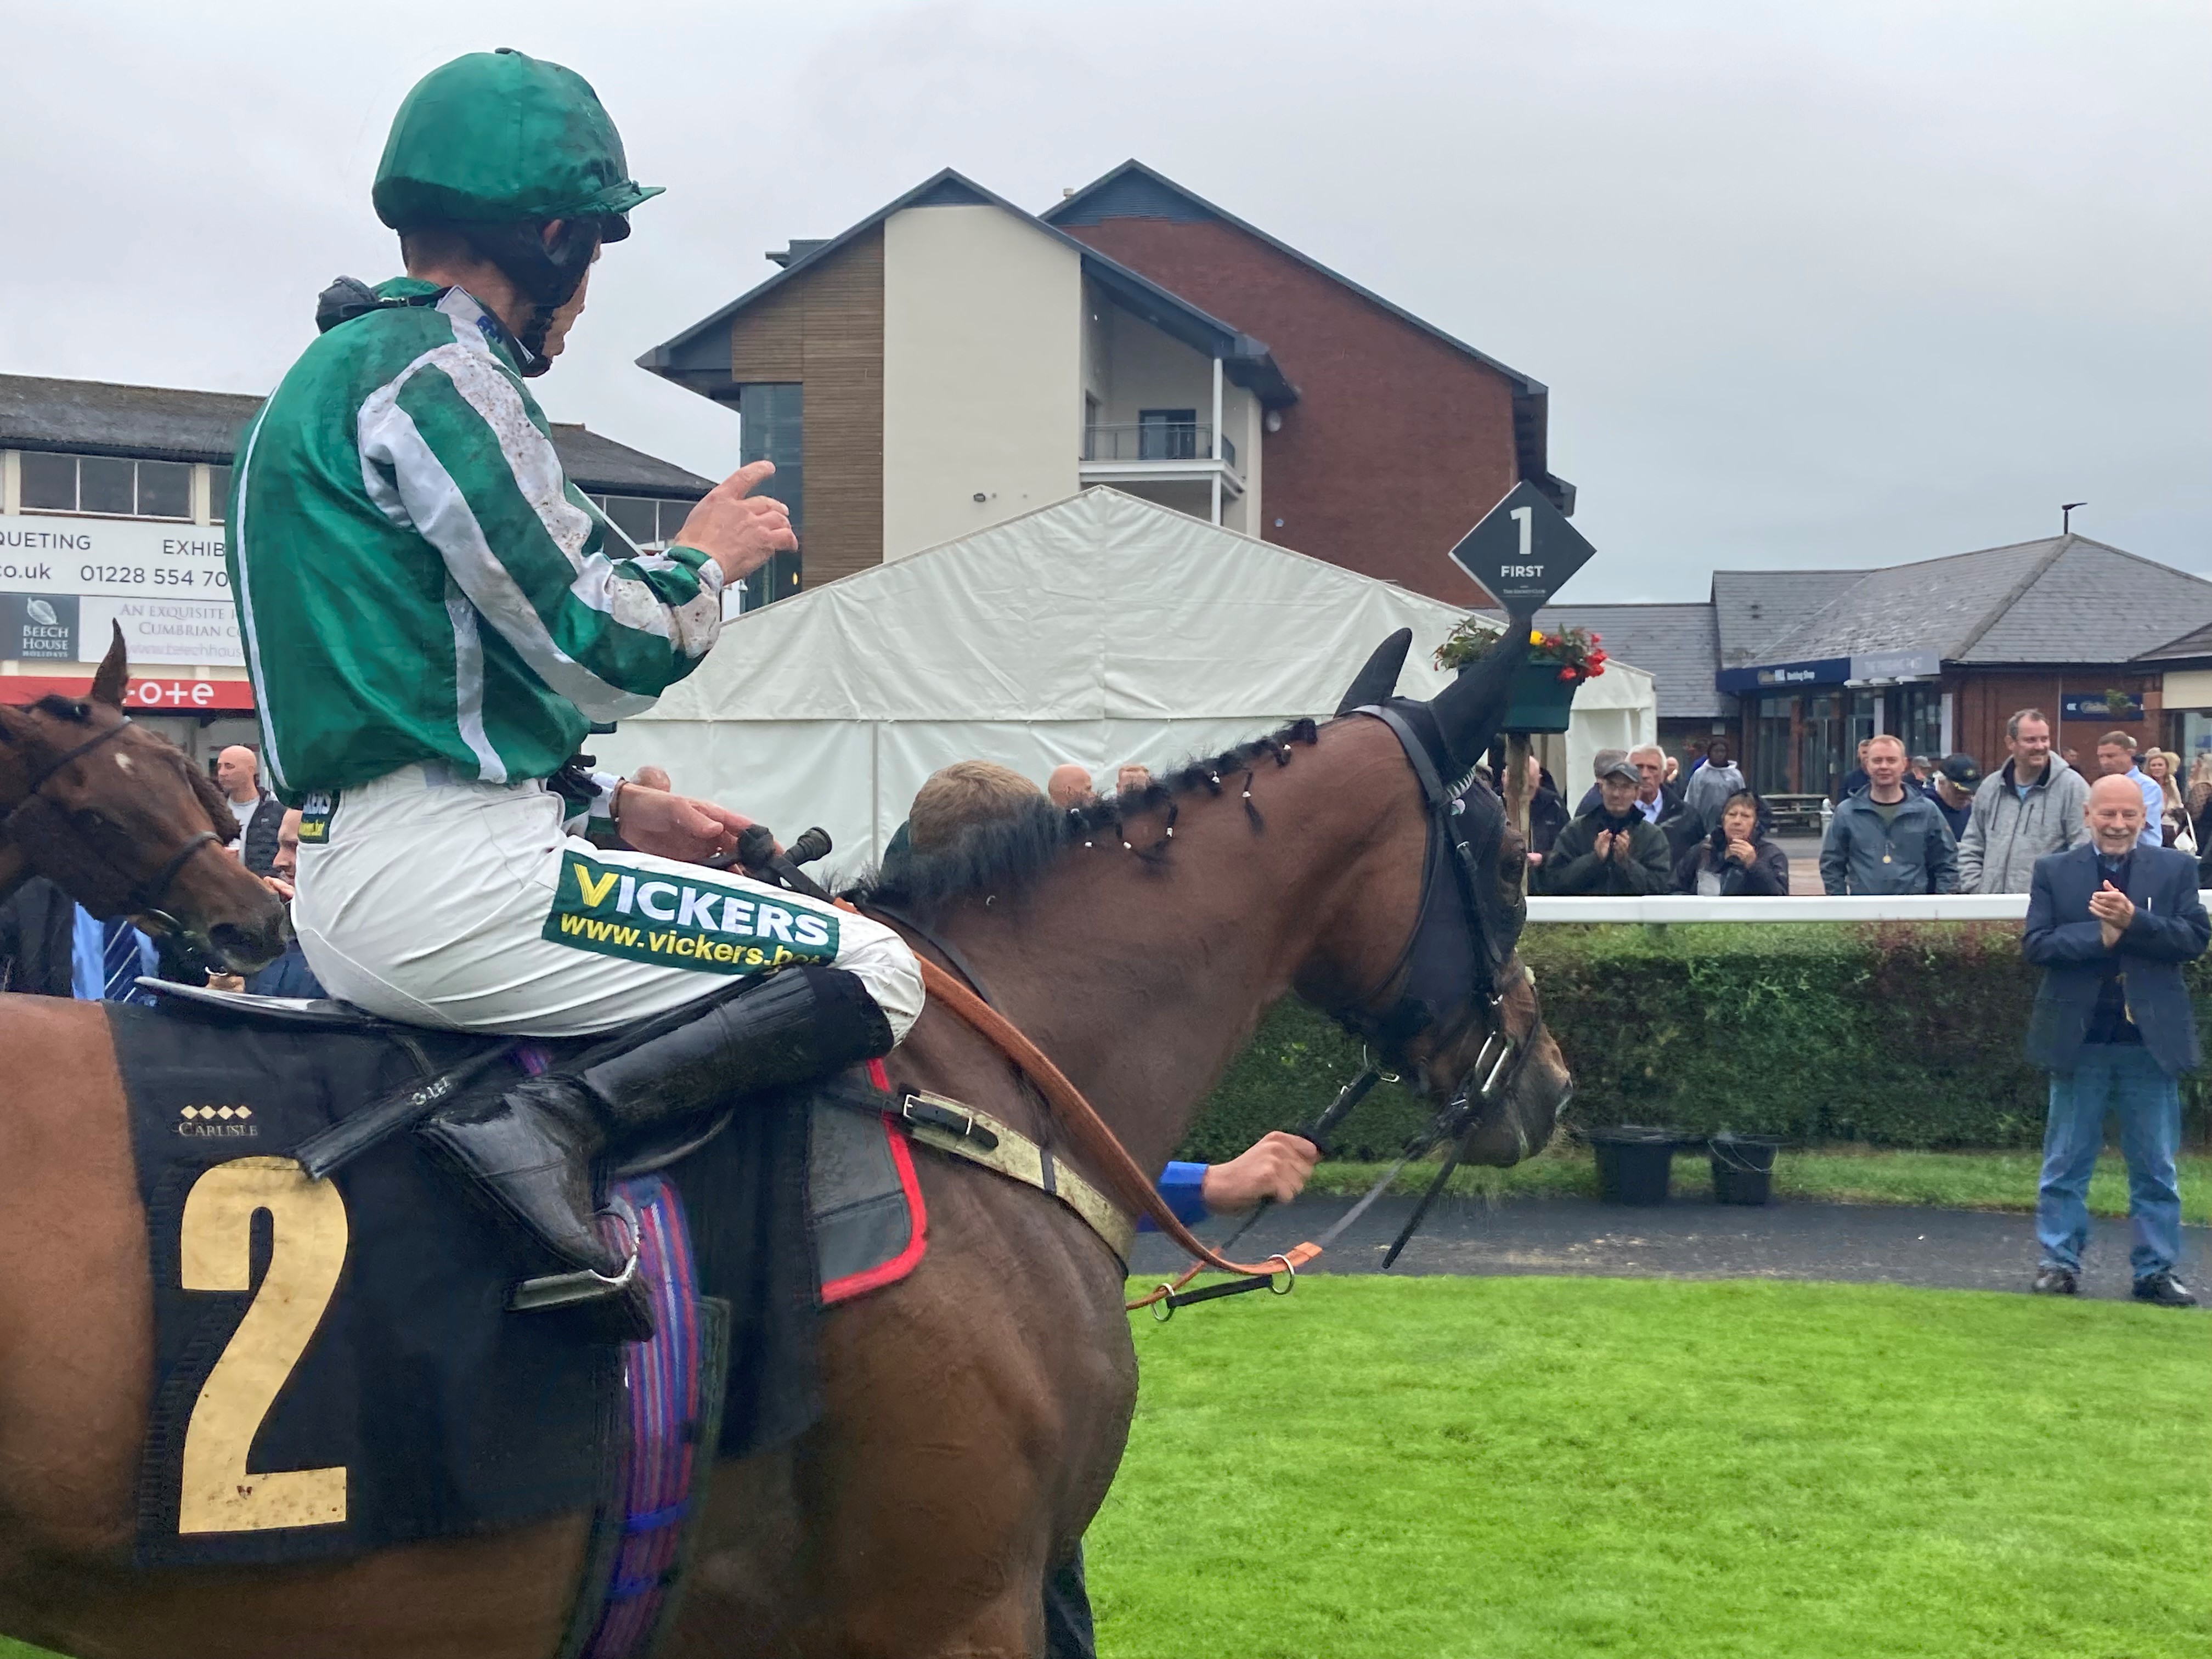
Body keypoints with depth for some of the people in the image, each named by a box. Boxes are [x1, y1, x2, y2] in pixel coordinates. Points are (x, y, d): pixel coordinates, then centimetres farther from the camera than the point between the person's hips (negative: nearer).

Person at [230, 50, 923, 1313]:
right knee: (873, 974, -14)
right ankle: (556, 1122, -24)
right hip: (438, 875, -11)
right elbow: (603, 650, -16)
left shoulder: (338, 376, 22)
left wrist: (615, 810, 16)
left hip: (351, 868, 11)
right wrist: (711, 557, 5)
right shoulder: (437, 367, -11)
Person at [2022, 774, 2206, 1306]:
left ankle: (2156, 1270, 15)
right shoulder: (2054, 872, 3)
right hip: (2078, 1038, 0)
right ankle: (2059, 1262, 16)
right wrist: (2098, 935, -19)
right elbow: (2035, 944, -6)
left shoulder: (2176, 869, 4)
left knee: (2155, 1166, 7)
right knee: (2066, 1163, 8)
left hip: (2151, 1040, 0)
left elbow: (2195, 938, -8)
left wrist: (2132, 921, -20)